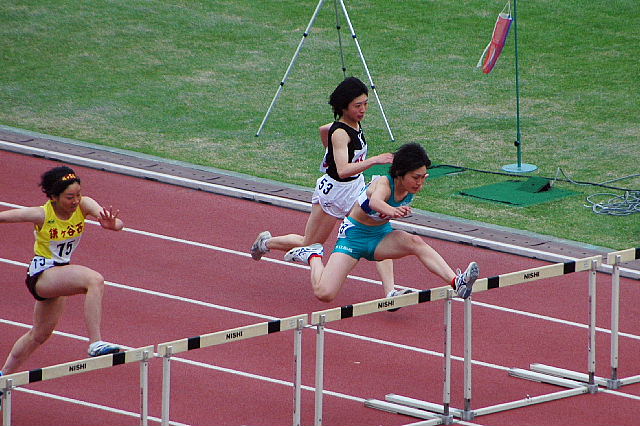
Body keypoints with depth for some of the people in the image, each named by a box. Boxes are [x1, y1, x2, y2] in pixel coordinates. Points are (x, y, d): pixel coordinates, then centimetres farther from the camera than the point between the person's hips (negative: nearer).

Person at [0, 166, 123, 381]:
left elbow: (118, 223, -26)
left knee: (40, 335, 22)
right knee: (95, 280, -32)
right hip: (41, 274, -7)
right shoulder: (42, 215, -21)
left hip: (59, 277, 7)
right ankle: (95, 343, -37)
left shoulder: (83, 205, -11)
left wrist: (111, 223, -48)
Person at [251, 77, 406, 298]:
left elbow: (323, 130, 20)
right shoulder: (340, 133, -27)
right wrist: (374, 160, -48)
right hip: (333, 191, -7)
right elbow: (343, 171, -41)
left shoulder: (356, 125, -1)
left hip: (357, 188, 7)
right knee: (309, 245, 12)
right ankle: (266, 242, 39)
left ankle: (390, 290, -22)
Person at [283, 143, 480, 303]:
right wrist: (392, 211, -79)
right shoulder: (384, 184, -31)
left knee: (415, 243, -30)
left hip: (381, 235, 5)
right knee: (324, 294, -12)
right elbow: (375, 201, -61)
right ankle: (313, 255, 19)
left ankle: (456, 282, -42)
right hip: (354, 235, -5)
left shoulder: (410, 188, -11)